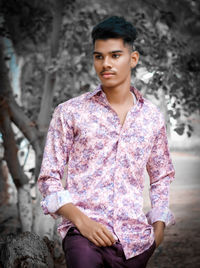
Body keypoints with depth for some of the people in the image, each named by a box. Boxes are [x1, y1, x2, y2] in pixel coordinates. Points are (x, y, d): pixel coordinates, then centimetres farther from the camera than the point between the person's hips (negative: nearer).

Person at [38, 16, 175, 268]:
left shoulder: (152, 117, 11)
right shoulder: (69, 112, 3)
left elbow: (162, 177, 22)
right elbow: (49, 178, 2)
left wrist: (159, 227, 9)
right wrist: (81, 221, -11)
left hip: (136, 237, 4)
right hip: (84, 231, -3)